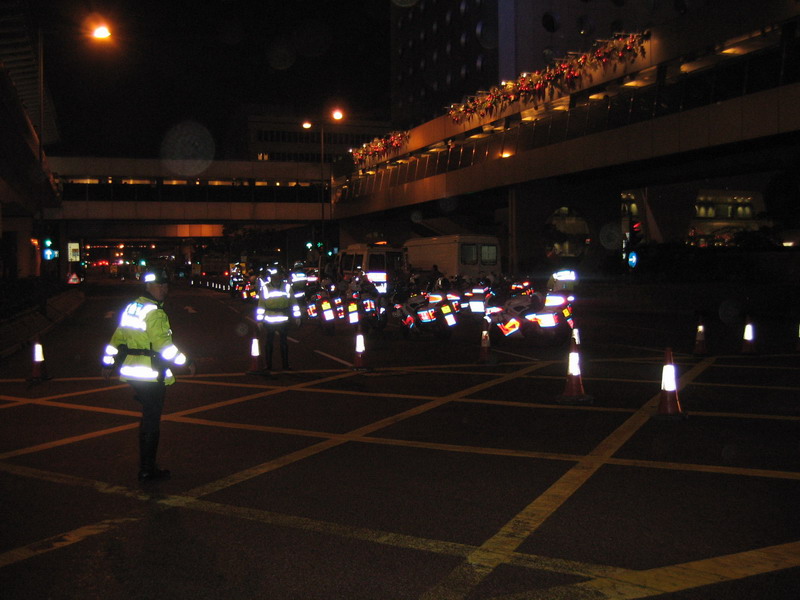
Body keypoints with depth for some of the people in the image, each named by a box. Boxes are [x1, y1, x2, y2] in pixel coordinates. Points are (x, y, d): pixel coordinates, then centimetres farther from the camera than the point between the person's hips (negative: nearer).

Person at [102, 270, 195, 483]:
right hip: (151, 376, -9)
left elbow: (118, 338, 18)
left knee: (148, 418, 26)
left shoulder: (131, 308, 12)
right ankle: (147, 471, 6)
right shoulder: (155, 313, -17)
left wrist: (109, 364, 27)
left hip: (132, 373, 9)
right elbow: (164, 345, -22)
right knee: (152, 421, 0)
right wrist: (186, 362, -13)